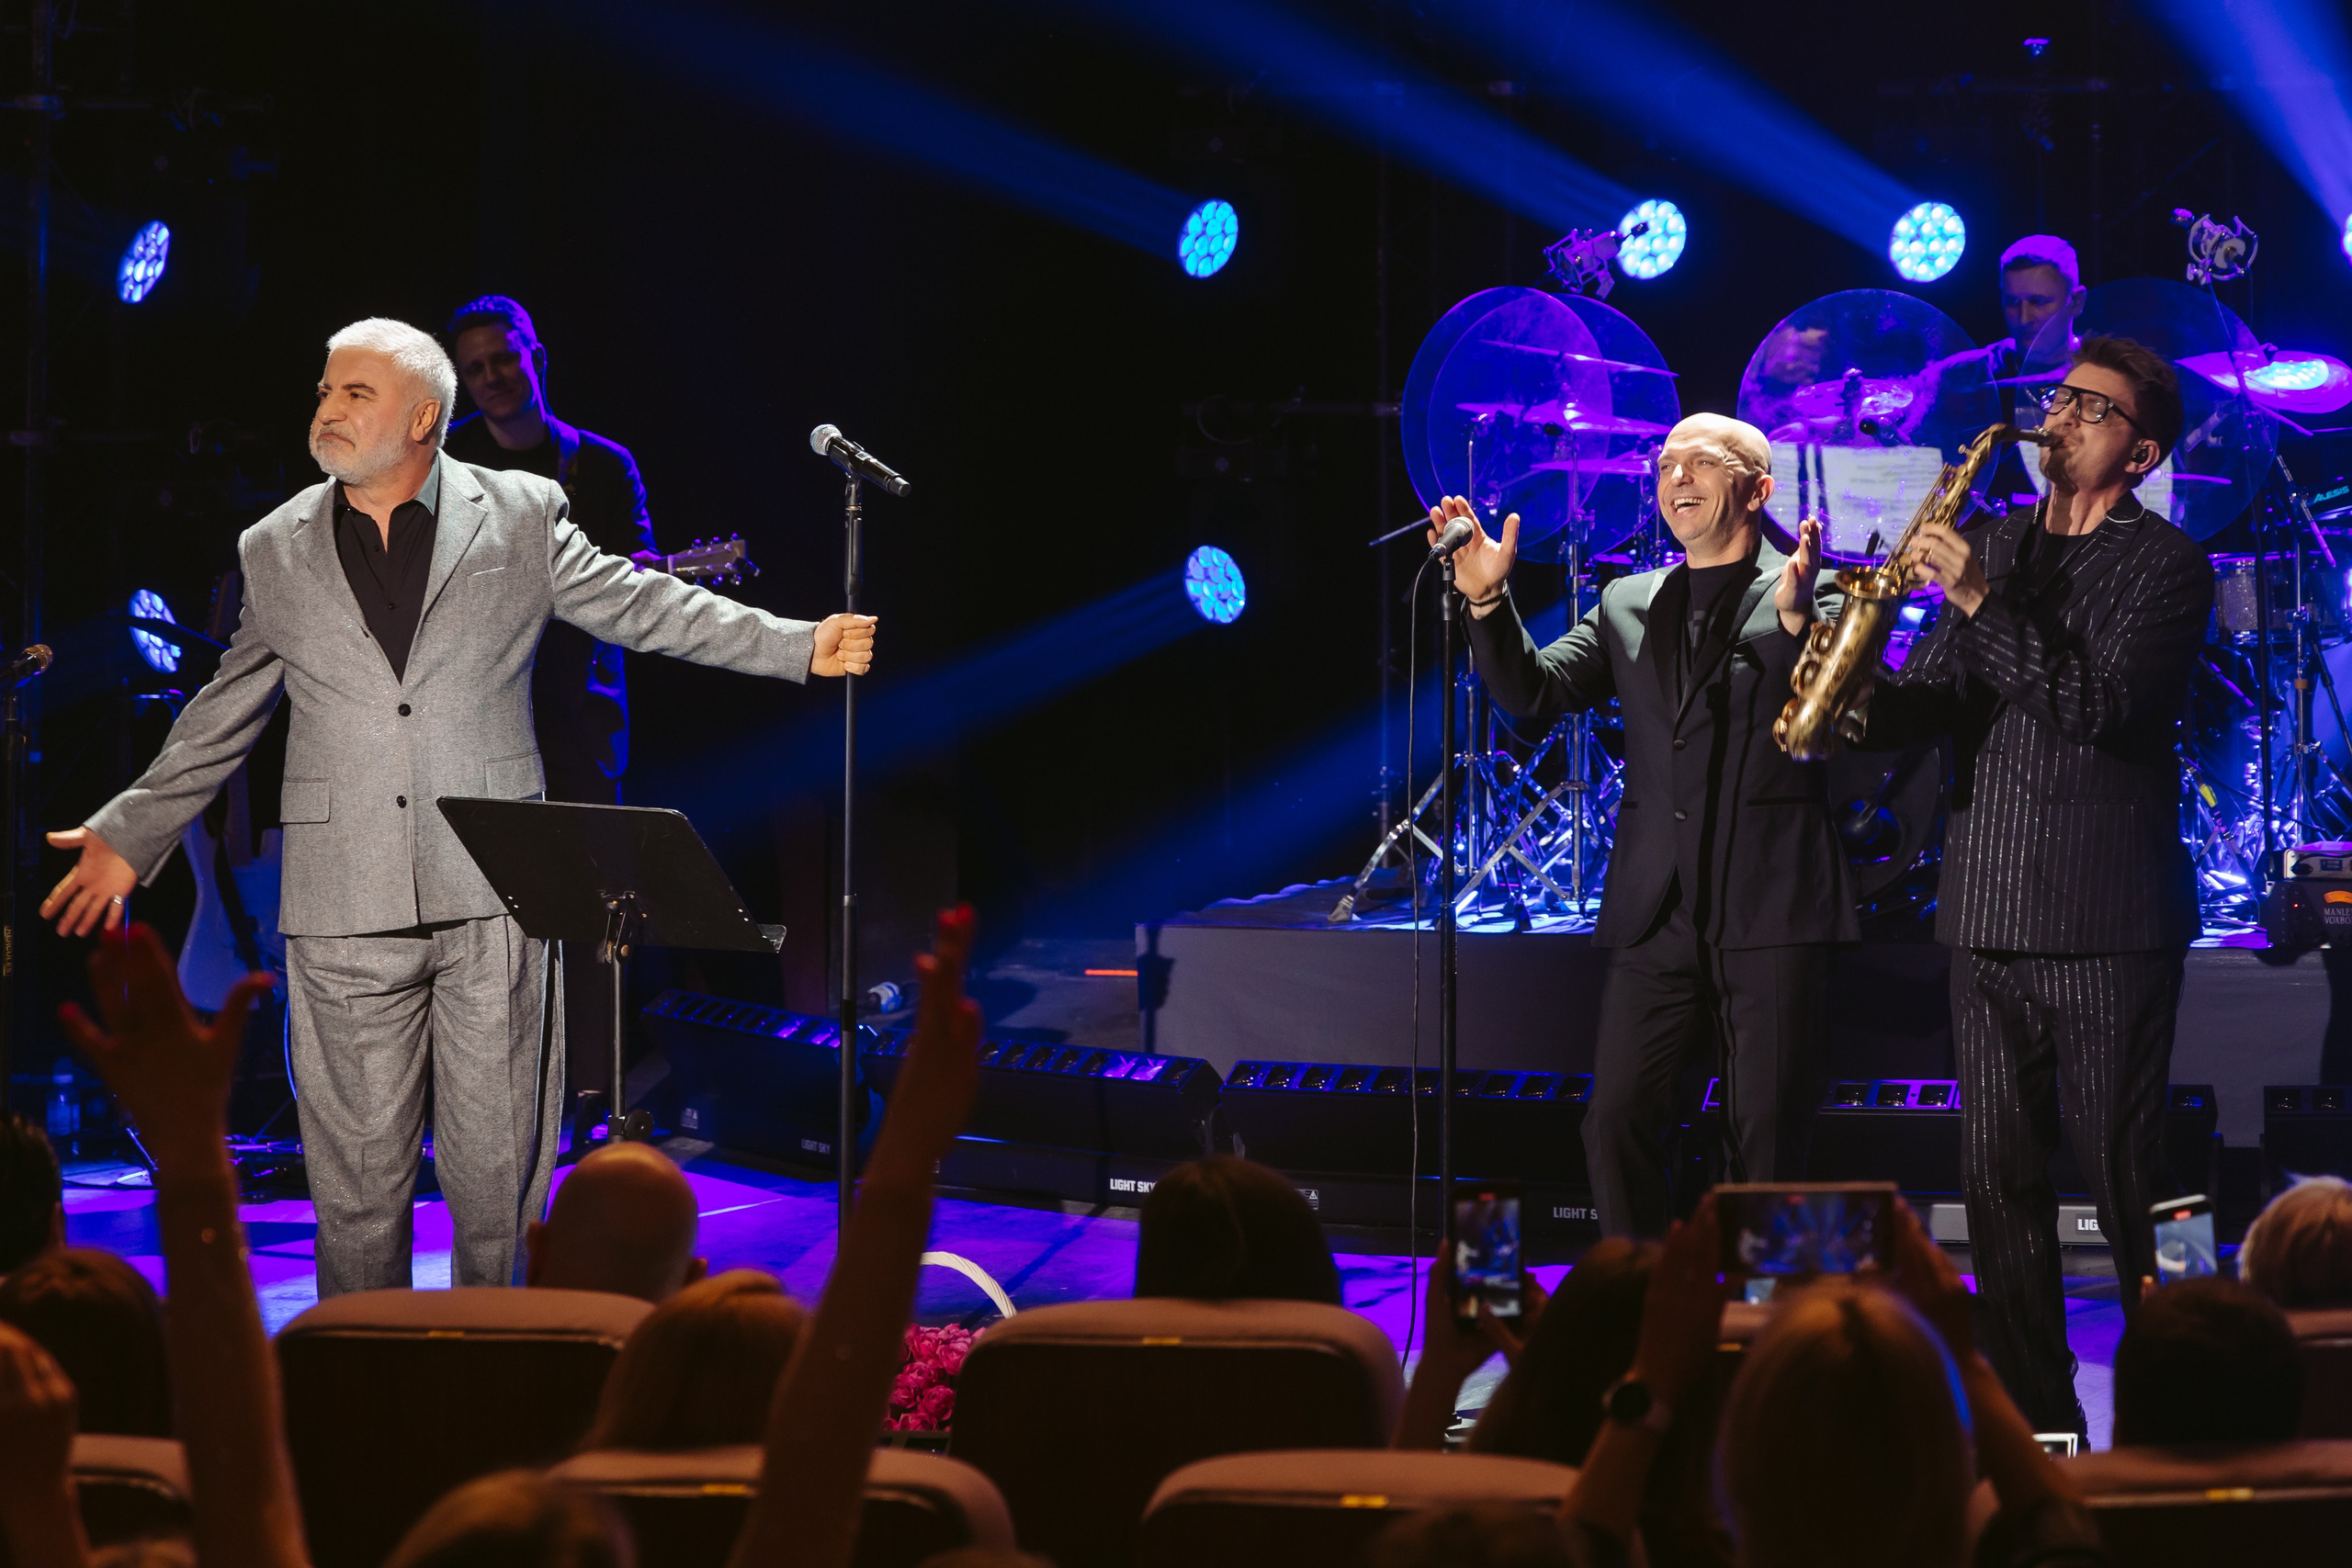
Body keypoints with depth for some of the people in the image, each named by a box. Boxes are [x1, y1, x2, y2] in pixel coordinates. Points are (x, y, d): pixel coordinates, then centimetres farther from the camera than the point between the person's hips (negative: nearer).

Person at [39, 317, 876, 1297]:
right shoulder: (275, 552, 10)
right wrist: (128, 838, 18)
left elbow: (643, 608, 8)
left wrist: (802, 647, 1)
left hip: (491, 904, -1)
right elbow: (220, 720, 18)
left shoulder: (522, 518, 5)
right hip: (346, 913, 1)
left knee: (497, 1169, 2)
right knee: (356, 1175, 2)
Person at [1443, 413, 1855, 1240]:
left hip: (1771, 915, -4)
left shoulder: (1818, 598, 1)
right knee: (1617, 1122, 1)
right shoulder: (1628, 605, 16)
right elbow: (1534, 693, 7)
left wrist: (1796, 618, -31)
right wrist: (1488, 600, -8)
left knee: (1766, 1133, -1)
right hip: (1655, 915, 4)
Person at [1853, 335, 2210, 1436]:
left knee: (2126, 1178, -5)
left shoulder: (2165, 566, -3)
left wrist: (1982, 603, -21)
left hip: (2107, 921, -6)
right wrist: (1856, 702, -11)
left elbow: (2101, 707, -16)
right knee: (1998, 1172, 6)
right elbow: (1934, 700, 11)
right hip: (1988, 910, 6)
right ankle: (2031, 1415, 12)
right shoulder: (1995, 547, 15)